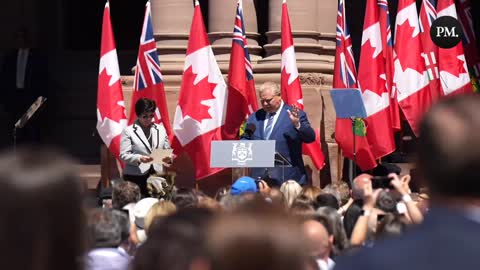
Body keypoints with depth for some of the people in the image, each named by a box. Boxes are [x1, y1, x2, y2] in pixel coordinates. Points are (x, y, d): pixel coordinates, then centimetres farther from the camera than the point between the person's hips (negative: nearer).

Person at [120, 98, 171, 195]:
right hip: (135, 177, -3)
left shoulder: (161, 129, 16)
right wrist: (139, 159, -20)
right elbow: (124, 155, -3)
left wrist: (168, 158, -6)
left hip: (156, 174, 3)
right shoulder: (128, 131, 3)